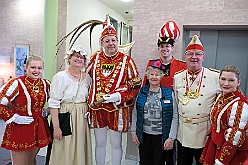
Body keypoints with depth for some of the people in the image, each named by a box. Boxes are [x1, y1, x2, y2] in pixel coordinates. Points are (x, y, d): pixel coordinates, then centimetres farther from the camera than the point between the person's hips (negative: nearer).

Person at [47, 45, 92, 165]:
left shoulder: (87, 77, 7)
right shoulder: (60, 76, -8)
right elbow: (53, 103, -11)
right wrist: (56, 127, -15)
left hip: (82, 119, 5)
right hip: (65, 119, -4)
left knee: (80, 150, 12)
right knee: (65, 152, 3)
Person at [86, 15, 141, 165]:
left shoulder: (127, 61, -5)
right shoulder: (95, 58, 4)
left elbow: (136, 87, -5)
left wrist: (119, 96, -19)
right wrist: (89, 101, 5)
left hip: (118, 109, -2)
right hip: (97, 108, 3)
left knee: (116, 144, 13)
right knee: (100, 143, 17)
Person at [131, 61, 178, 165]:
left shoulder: (169, 93, -5)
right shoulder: (141, 92, 1)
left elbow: (175, 117, -6)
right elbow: (135, 113, 6)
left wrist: (171, 137, -9)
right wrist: (133, 131, 3)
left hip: (162, 136, -1)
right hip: (144, 135, 2)